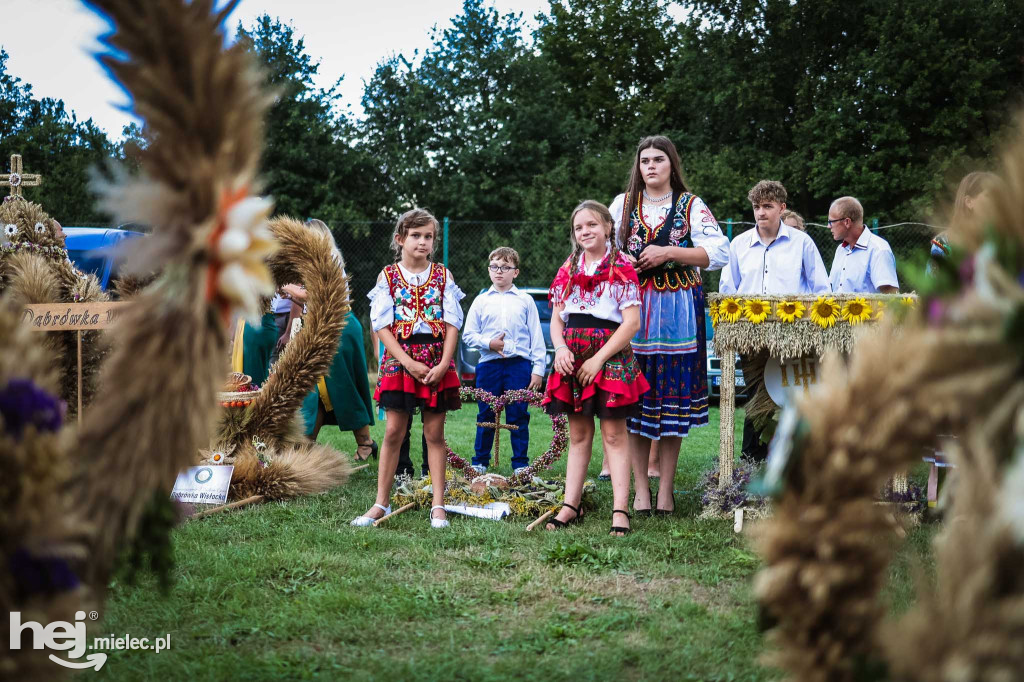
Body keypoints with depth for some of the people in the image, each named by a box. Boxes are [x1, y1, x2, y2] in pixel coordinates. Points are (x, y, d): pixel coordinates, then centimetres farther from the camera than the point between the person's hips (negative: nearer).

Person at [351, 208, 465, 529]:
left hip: (437, 361, 1)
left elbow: (452, 323, 2)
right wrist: (409, 363, -12)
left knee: (435, 434, 4)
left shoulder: (443, 275, 7)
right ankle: (381, 503, 8)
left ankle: (438, 505, 8)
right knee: (393, 432, 0)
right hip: (399, 358, -1)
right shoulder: (388, 276, 4)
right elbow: (382, 325, -3)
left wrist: (444, 364, -11)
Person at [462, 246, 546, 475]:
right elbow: (468, 334, 7)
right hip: (489, 364, 1)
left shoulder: (525, 301, 7)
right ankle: (479, 462, 15)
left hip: (519, 364, -1)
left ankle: (521, 464, 10)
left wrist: (538, 369, -1)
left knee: (518, 417, 2)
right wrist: (489, 343, -10)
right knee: (486, 416, 6)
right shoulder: (481, 301, 9)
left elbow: (536, 337, 5)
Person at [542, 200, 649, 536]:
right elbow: (556, 319, 15)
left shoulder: (622, 269, -4)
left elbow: (631, 322, -10)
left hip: (609, 355, -5)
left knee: (613, 434, -4)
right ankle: (570, 505, 15)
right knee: (578, 434, 11)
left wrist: (599, 358, -15)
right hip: (572, 358, 5)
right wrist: (560, 348, -5)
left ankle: (620, 510, -4)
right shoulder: (568, 270, 13)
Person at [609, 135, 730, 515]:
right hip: (632, 306, 2)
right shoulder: (623, 204, 13)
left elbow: (718, 253, -4)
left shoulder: (691, 206, 6)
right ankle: (641, 489, 5)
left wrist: (667, 253, -11)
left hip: (677, 310, -1)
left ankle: (666, 490, 5)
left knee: (672, 393, -1)